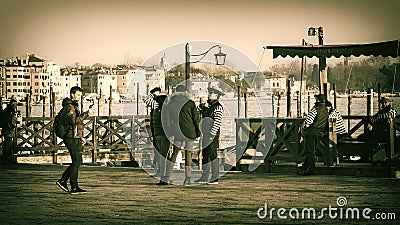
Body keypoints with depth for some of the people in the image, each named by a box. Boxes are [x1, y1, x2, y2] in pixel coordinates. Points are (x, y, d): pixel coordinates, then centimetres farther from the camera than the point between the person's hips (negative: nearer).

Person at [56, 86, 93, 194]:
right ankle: (74, 187, -7)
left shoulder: (74, 106, 21)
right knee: (76, 162, -9)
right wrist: (86, 114, -27)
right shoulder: (69, 107, -13)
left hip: (76, 138, 10)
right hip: (72, 138, -10)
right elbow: (74, 120, -27)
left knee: (77, 161, 12)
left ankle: (63, 180, 17)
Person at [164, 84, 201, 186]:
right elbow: (196, 118, -3)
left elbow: (168, 119, 10)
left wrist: (170, 132, 20)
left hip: (178, 132, 2)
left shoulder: (170, 104, 3)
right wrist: (198, 131, 7)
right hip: (190, 132, -1)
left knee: (175, 153, 10)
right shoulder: (190, 103, -4)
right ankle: (188, 179, 2)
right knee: (188, 153, 3)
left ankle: (167, 177, 4)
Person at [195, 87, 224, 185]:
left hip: (213, 134, -8)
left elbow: (217, 122, -16)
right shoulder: (208, 105, 16)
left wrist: (212, 134, -19)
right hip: (205, 134, 8)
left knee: (212, 155, -6)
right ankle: (204, 177, 15)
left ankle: (215, 178, -2)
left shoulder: (218, 107, -10)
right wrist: (202, 106, 2)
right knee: (205, 155, 10)